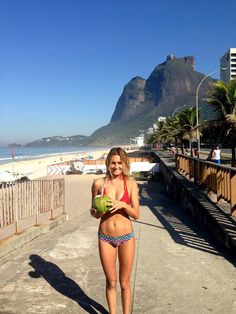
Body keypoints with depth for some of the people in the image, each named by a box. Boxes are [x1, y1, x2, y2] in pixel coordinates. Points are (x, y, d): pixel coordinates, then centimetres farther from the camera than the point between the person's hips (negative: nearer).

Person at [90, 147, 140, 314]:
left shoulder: (131, 184, -5)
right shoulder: (99, 183, -4)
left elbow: (136, 214, -5)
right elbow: (94, 213, 6)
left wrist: (123, 205, -22)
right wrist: (97, 211, -17)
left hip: (126, 237, 0)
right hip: (105, 238, 1)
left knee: (125, 283, 13)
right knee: (111, 282, 15)